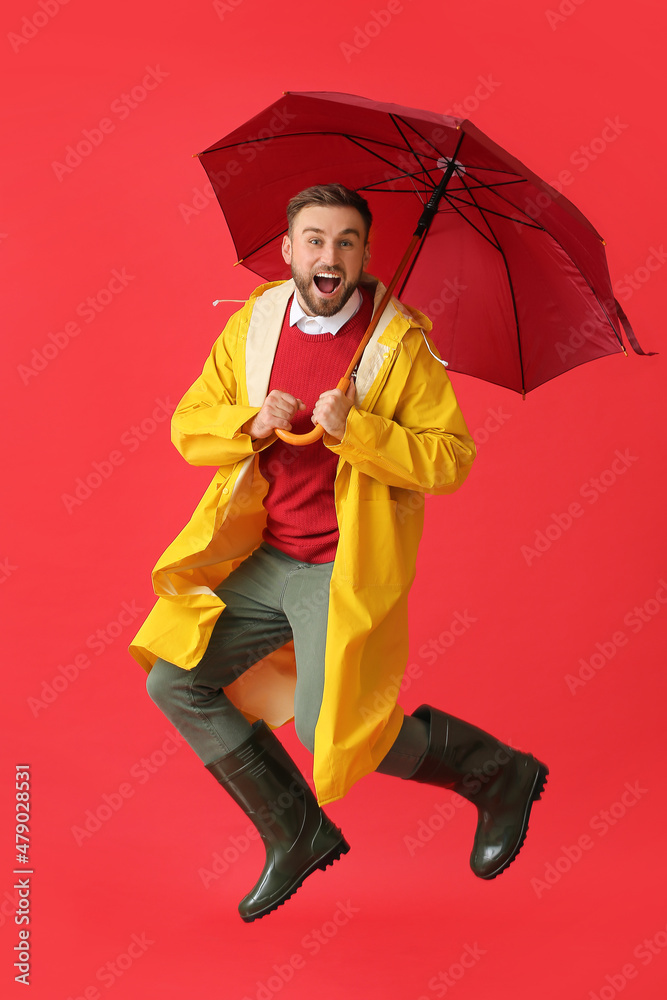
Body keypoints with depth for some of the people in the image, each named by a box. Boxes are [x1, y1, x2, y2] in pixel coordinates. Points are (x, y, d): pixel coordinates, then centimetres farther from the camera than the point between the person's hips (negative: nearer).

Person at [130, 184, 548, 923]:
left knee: (333, 734, -11)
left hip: (344, 571, -6)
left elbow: (451, 459, -15)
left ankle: (500, 775, 17)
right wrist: (250, 423, -15)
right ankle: (298, 836, 20)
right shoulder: (250, 325, 2)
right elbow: (189, 426, 6)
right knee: (174, 682, 6)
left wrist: (357, 428, -27)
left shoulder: (400, 343, -12)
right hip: (263, 560, 6)